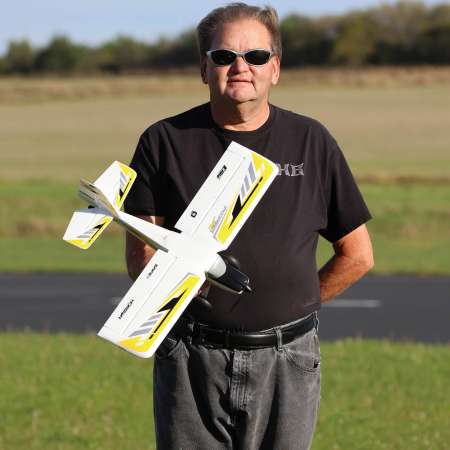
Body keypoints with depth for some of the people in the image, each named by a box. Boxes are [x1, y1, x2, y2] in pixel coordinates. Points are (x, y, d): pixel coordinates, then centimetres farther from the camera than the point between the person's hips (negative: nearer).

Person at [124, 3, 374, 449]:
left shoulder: (310, 141, 6)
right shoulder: (165, 141, 4)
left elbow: (356, 255, 12)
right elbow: (139, 257, 3)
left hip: (286, 362, 1)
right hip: (192, 362, 0)